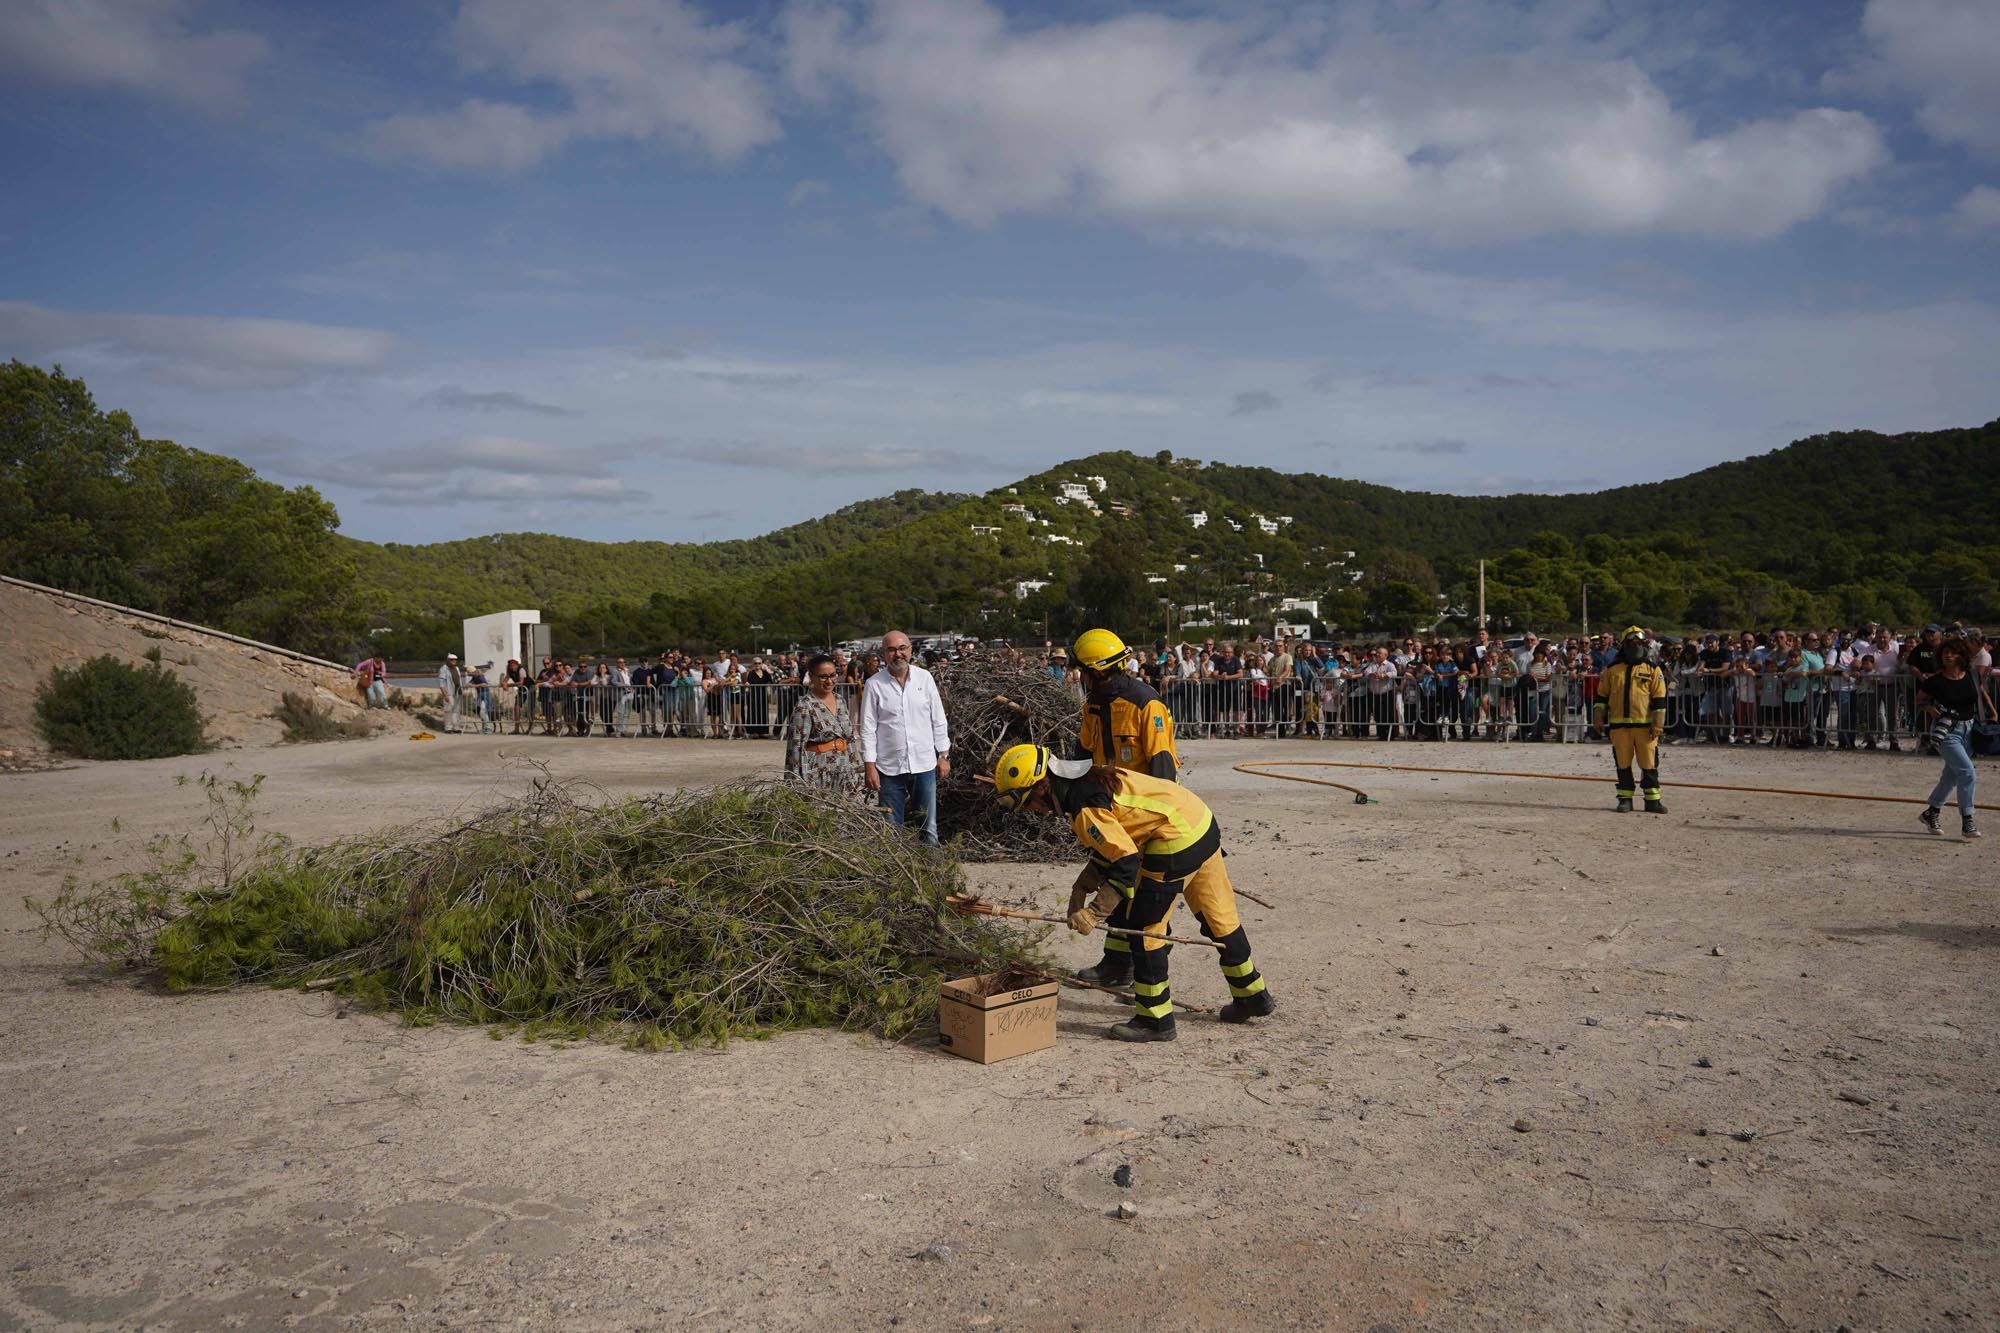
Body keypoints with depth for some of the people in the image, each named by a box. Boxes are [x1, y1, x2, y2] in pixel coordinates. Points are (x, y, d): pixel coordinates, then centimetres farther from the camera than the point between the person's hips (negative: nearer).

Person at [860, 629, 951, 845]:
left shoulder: (924, 678, 3)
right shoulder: (874, 685, -3)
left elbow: (938, 720, 8)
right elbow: (868, 729, -2)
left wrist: (944, 756, 5)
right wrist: (869, 766, -6)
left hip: (925, 764, 2)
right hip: (889, 768, -2)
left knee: (928, 827, 9)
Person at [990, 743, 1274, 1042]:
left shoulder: (1084, 807, -21)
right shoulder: (1090, 780, 10)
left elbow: (1126, 863, -23)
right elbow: (1110, 846, 19)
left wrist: (1093, 912, -17)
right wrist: (1081, 889, 11)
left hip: (1176, 843, -10)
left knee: (1144, 928, 1)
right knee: (1219, 917, 22)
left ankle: (1155, 1019, 11)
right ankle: (1252, 995, 37)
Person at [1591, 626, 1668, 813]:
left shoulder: (1652, 669, 5)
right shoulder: (1612, 670, 10)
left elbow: (1659, 699, 2)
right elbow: (1602, 694, 13)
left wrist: (1657, 724, -5)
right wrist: (1599, 717, 5)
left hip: (1645, 725, -1)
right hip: (1619, 725, 1)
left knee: (1649, 763, 1)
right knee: (1623, 763, 6)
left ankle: (1652, 800, 8)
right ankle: (1625, 799, 14)